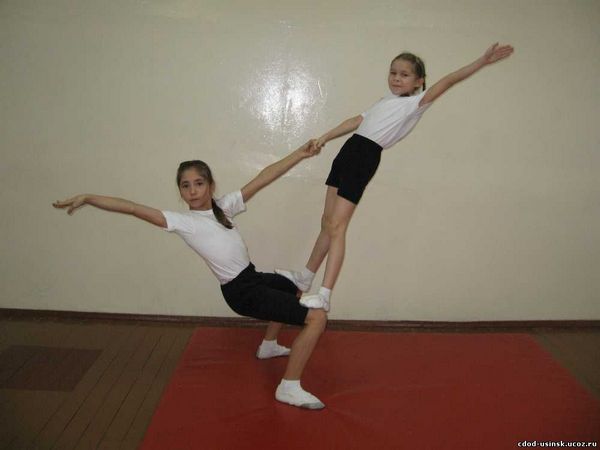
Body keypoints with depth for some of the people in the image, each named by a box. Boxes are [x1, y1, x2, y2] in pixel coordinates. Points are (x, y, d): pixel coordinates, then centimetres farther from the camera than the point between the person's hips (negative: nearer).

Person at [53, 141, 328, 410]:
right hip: (242, 292, -8)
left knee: (292, 288, 38)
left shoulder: (224, 206, 0)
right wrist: (87, 198, -32)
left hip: (253, 276, 8)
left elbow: (262, 178, -6)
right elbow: (133, 209, -24)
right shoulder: (184, 222, -16)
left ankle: (268, 346, 51)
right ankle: (289, 388, -9)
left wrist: (300, 154, -7)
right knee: (317, 318, -13)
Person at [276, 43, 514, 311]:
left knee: (336, 226, -13)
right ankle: (306, 277, 26)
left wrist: (482, 61, -14)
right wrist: (325, 137, 22)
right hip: (349, 150, 7)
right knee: (328, 222, 14)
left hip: (365, 156, -7)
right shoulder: (384, 102, 24)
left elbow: (448, 81, -6)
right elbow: (356, 122, 26)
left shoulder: (415, 102, 3)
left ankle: (324, 296, -13)